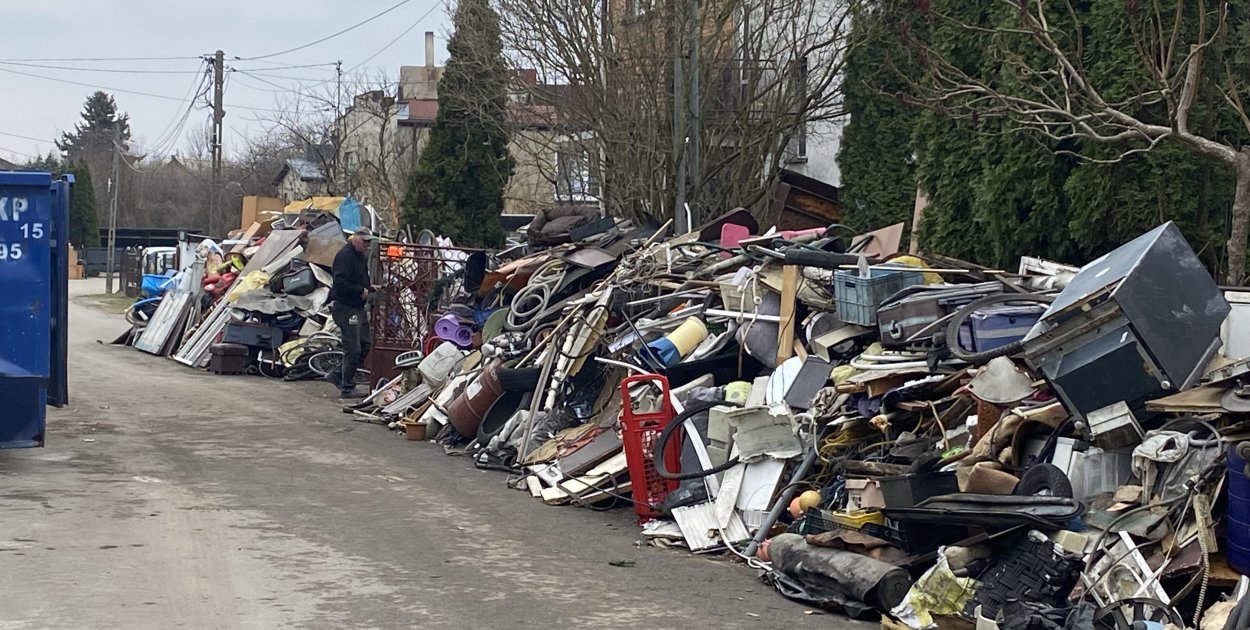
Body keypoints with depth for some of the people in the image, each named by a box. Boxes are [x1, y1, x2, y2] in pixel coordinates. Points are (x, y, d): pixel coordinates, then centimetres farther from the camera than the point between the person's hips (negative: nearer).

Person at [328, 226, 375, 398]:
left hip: (358, 307, 10)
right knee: (353, 349, -7)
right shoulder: (345, 255, -17)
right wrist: (361, 291, -20)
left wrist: (369, 288, 10)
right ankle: (347, 389, 2)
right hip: (346, 308, -10)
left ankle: (338, 376, 24)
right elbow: (340, 283, -26)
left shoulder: (361, 256, 15)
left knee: (365, 344, 14)